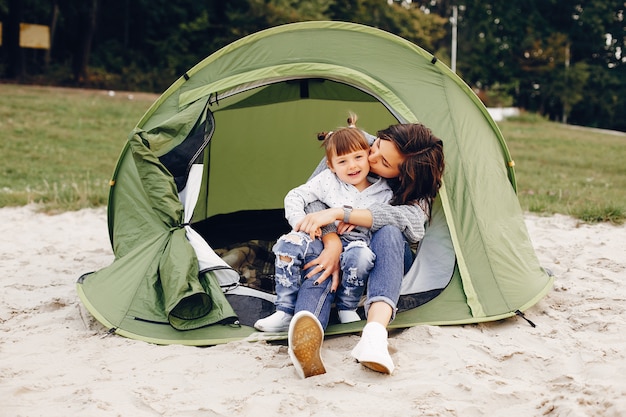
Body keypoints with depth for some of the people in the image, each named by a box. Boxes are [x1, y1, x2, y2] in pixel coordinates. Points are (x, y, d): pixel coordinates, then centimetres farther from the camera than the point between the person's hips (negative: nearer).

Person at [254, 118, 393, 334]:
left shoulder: (383, 193, 2)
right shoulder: (327, 180, 4)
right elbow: (294, 197, 6)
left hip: (355, 245, -2)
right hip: (322, 242, 2)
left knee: (360, 254, -37)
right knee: (289, 243, -25)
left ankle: (347, 308, -10)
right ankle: (285, 312, -17)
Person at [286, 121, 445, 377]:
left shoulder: (418, 194, -15)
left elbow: (411, 220, -37)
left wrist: (339, 213, -42)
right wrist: (332, 242, -32)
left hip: (390, 256, -1)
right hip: (339, 252, 1)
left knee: (388, 233, -37)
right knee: (320, 262, -37)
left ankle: (375, 333, -58)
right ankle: (306, 340, -70)